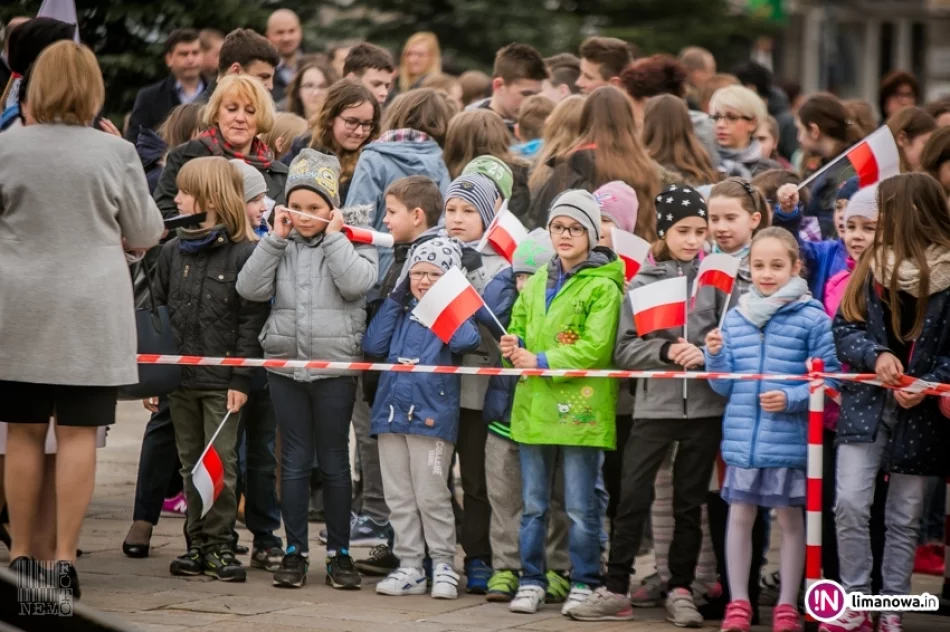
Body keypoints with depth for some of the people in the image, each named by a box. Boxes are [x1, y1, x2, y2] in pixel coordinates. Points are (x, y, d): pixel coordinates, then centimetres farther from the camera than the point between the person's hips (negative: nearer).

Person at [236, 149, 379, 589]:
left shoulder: (352, 239, 1)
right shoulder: (282, 243, 8)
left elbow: (355, 283, -17)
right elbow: (251, 288, -4)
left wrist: (334, 237, -12)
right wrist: (276, 238, -6)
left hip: (335, 366, -2)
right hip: (285, 364, 2)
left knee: (334, 461, 5)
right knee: (294, 461, 7)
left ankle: (339, 552, 13)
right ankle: (295, 551, 13)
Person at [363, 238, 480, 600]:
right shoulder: (400, 311, 15)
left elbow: (465, 341, -19)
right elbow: (373, 345, 2)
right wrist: (395, 301, 1)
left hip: (432, 416, -5)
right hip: (392, 413, 5)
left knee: (431, 496, -4)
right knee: (399, 498, 7)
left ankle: (443, 566, 6)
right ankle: (409, 567, 12)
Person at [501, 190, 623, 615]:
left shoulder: (602, 286, -7)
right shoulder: (537, 281, 15)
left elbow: (595, 347, -16)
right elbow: (520, 325, 21)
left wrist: (542, 361, -18)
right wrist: (515, 345, -2)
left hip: (579, 407, -6)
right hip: (534, 404, 6)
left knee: (580, 507, 1)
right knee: (533, 504, 10)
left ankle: (584, 585, 10)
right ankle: (531, 582, 18)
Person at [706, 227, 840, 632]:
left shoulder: (812, 319, -6)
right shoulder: (735, 318, 8)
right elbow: (725, 385, 11)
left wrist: (791, 398, -19)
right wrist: (715, 356, -7)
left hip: (789, 441, -4)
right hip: (742, 440, 4)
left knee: (790, 519, 8)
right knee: (739, 516, 9)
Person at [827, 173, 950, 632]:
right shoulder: (873, 265, 4)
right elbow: (844, 327, 5)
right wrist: (875, 355, -13)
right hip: (867, 401, 2)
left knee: (904, 518, 6)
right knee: (850, 504, -10)